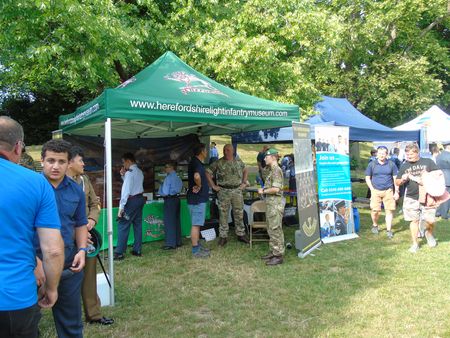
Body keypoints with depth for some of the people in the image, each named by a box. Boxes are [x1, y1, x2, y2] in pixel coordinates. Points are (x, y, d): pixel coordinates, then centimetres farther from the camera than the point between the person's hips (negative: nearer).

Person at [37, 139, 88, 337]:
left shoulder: (76, 190, 5)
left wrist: (82, 250, -2)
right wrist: (36, 262, -17)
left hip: (70, 264, 4)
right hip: (35, 262, -4)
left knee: (71, 322, 17)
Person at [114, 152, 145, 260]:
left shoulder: (130, 172, -14)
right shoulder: (140, 172, 13)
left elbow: (126, 190, -19)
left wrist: (121, 207, -19)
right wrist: (123, 175, 8)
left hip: (132, 200, -9)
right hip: (140, 199, 9)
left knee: (123, 225, -5)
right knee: (138, 225, 12)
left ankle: (119, 253, -5)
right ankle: (137, 250, 18)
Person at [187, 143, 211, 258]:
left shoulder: (194, 162, 13)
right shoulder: (197, 164, -19)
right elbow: (196, 176, -39)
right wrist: (199, 185, -21)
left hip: (197, 198, 10)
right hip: (197, 198, -10)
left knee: (197, 224, 17)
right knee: (196, 225, -5)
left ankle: (197, 246, 28)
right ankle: (195, 251, 0)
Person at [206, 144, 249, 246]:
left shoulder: (238, 162, 7)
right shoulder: (218, 163, -3)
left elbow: (246, 170, 23)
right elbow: (208, 173, -1)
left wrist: (244, 182, 13)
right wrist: (213, 186, -4)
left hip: (237, 190, 2)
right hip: (223, 191, -2)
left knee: (239, 214, 8)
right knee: (223, 214, 2)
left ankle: (241, 234, 21)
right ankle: (223, 236, 11)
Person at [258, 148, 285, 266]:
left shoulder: (276, 170, -16)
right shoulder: (271, 170, 16)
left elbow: (276, 189, -24)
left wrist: (264, 191, -11)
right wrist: (264, 189, 12)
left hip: (275, 202, -11)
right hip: (270, 202, 11)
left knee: (275, 229, -5)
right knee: (271, 229, 16)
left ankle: (278, 256, 2)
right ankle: (273, 252, 27)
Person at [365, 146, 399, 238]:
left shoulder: (391, 164, 4)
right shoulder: (372, 164, 4)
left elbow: (395, 178, 8)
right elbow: (367, 178, 8)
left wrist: (396, 192, 2)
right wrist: (372, 189, -3)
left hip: (388, 191, 0)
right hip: (376, 191, 0)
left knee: (389, 210, -1)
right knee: (375, 210, -2)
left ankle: (389, 230, 10)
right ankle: (375, 225, 23)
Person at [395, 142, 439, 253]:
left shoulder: (428, 162, 3)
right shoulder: (404, 166, 9)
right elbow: (397, 182, 12)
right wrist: (402, 179, -10)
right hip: (411, 198, 2)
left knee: (430, 220, -5)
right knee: (414, 220, 7)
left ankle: (428, 233, 29)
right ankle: (415, 244, 20)